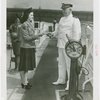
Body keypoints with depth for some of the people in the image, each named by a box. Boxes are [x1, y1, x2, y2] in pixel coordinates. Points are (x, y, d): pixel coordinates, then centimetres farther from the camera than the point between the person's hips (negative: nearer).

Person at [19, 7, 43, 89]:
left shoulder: (31, 24, 11)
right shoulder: (24, 25, -14)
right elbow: (26, 37, -17)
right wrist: (37, 36, -23)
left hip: (31, 47, 8)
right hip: (25, 48, -8)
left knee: (28, 65, 14)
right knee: (24, 65, 0)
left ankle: (26, 81, 24)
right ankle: (23, 83, 8)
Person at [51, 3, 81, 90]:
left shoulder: (75, 20, -8)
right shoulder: (62, 19, 16)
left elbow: (77, 34, -14)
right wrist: (52, 34, 6)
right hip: (60, 45, 8)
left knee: (69, 64, -4)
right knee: (61, 63, 15)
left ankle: (70, 83, 5)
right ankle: (61, 80, 29)